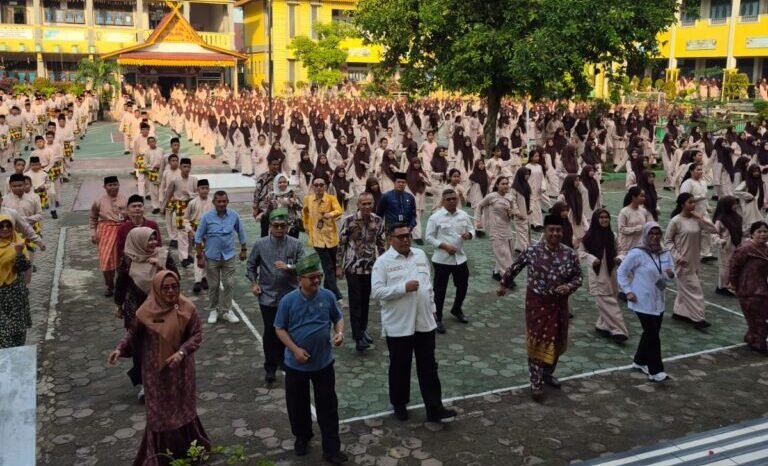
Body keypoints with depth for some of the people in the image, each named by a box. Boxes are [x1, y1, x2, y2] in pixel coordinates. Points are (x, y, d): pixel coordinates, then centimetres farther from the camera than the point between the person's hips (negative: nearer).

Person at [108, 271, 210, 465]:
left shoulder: (187, 308, -12)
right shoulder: (147, 311, -12)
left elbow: (197, 334, -8)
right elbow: (133, 334, -1)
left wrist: (182, 352, -22)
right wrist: (120, 349, -16)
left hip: (181, 369, 1)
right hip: (156, 370, 0)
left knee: (182, 408, 15)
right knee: (159, 411, 8)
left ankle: (187, 449, 35)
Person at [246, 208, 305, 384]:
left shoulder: (296, 244, -4)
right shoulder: (260, 244, -2)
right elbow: (251, 265, 10)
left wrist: (289, 267, -24)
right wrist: (253, 283, -1)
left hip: (290, 296, 1)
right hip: (268, 297, 0)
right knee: (270, 332, 5)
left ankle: (285, 361, 34)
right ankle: (270, 368, 17)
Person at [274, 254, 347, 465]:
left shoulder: (328, 296, -8)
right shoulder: (288, 301, -13)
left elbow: (338, 318, 7)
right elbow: (280, 329, -5)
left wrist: (339, 332, -14)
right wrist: (295, 349, -16)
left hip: (324, 362, 1)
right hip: (296, 364, -1)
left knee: (328, 406, 6)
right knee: (298, 404, 16)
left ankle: (332, 449, 16)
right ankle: (302, 437, 40)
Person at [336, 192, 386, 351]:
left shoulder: (378, 221, -2)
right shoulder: (349, 221, -12)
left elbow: (381, 244, 8)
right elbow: (341, 244, -6)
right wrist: (339, 266, -4)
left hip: (370, 267, 4)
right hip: (353, 267, -4)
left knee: (365, 300, 14)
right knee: (355, 302, -2)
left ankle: (362, 329, 30)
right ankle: (358, 337, 1)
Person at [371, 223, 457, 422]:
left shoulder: (420, 255, 7)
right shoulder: (383, 262, -10)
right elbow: (376, 292, -17)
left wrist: (432, 308, 12)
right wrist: (404, 288, -23)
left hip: (424, 322, 4)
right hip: (398, 325, -4)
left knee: (428, 367, 8)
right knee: (400, 367, 11)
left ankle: (435, 409, 14)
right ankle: (399, 404, 30)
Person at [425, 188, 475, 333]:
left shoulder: (464, 215, 2)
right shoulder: (435, 217, -11)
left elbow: (472, 229, 11)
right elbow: (429, 237, -10)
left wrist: (469, 235, -14)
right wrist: (445, 246, -21)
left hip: (460, 257, 5)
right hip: (442, 259, -5)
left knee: (463, 285, 16)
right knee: (440, 289, 3)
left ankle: (456, 310, 42)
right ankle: (438, 318, 17)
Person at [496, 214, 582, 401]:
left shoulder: (570, 254, -5)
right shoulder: (532, 251, -12)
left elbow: (578, 277, 3)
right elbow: (514, 268, 2)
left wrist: (569, 287, -17)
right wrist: (504, 284, 13)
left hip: (559, 304, 4)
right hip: (537, 303, -4)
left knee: (556, 341, 18)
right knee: (538, 343, 0)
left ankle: (548, 374, 41)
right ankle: (536, 384, 10)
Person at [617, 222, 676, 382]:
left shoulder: (665, 253, 3)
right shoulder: (637, 253, -16)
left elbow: (669, 277, 11)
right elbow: (621, 272, -10)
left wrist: (671, 275, -13)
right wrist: (627, 291, -16)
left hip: (658, 301, 7)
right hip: (643, 302, -7)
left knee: (650, 332, 16)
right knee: (653, 335, -6)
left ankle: (640, 361, 34)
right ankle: (655, 370, 2)